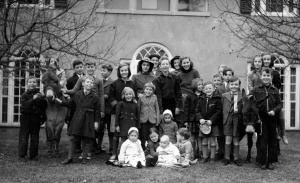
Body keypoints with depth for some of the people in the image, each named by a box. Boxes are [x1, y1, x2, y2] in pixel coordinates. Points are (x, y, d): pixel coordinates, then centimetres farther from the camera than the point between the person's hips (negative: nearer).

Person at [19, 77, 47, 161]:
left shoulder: (39, 95, 6)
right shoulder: (24, 95, 0)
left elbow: (44, 107, 7)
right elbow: (24, 105, -16)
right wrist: (33, 99, -25)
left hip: (36, 118, 2)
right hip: (26, 118, -2)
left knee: (35, 138, 7)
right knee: (24, 137, 1)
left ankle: (33, 155, 17)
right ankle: (22, 155, 10)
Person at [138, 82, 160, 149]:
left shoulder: (154, 97, 4)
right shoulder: (141, 98, 2)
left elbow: (157, 109, 7)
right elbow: (138, 109, 7)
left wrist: (158, 119, 3)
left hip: (152, 120, 0)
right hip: (143, 120, 0)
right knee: (144, 136, 4)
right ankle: (143, 149, 13)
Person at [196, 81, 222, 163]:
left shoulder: (217, 99, -4)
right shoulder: (201, 99, 8)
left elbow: (218, 112, -8)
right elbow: (198, 111, 8)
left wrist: (211, 120, -16)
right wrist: (200, 119, -10)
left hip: (213, 123, -3)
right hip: (203, 123, 3)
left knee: (212, 142, 3)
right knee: (204, 142, 8)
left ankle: (212, 157, 14)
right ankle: (205, 157, 19)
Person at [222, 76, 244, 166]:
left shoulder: (242, 96, 2)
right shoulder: (224, 95, 7)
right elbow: (223, 108, 5)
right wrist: (224, 119, -1)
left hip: (237, 119, -1)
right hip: (228, 119, 1)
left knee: (236, 140, 7)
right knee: (228, 139, 2)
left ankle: (236, 158, 18)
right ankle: (227, 158, 11)